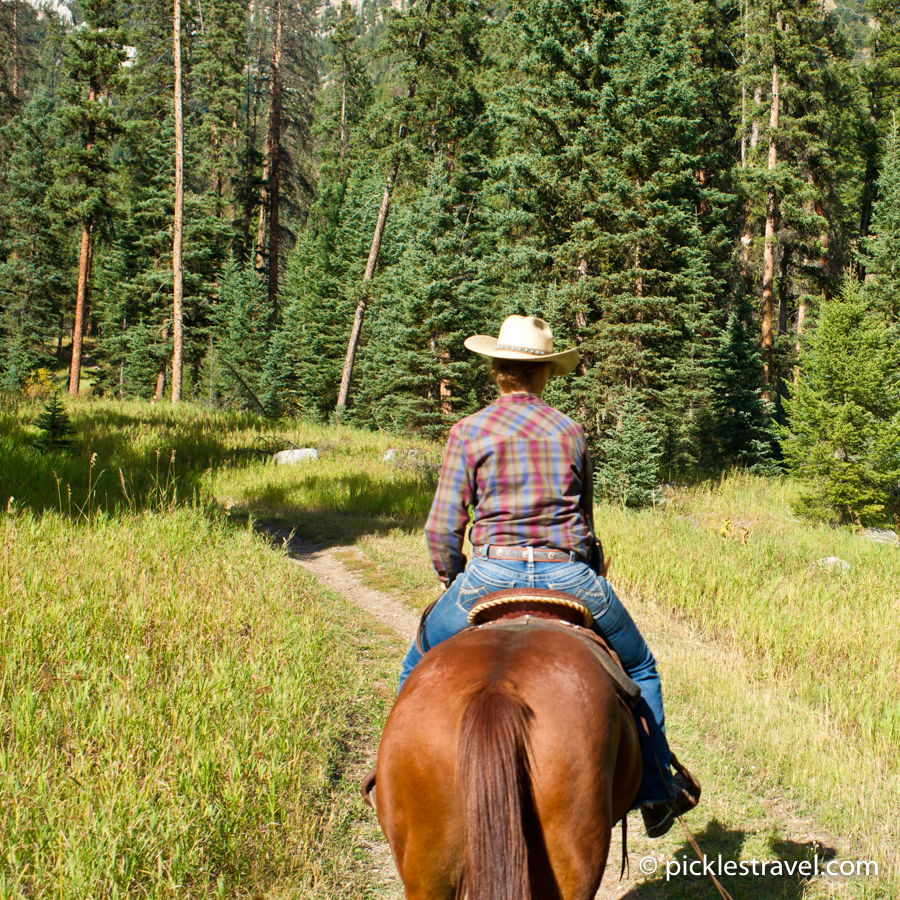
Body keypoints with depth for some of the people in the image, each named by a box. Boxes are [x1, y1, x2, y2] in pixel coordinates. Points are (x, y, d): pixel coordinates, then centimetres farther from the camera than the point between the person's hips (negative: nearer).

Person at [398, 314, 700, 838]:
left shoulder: (469, 434, -1)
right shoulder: (572, 432, 6)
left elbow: (443, 530, -2)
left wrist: (452, 581, 16)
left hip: (490, 577, -1)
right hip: (571, 576, 1)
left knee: (420, 669, 24)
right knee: (639, 668, 24)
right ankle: (657, 791, 27)